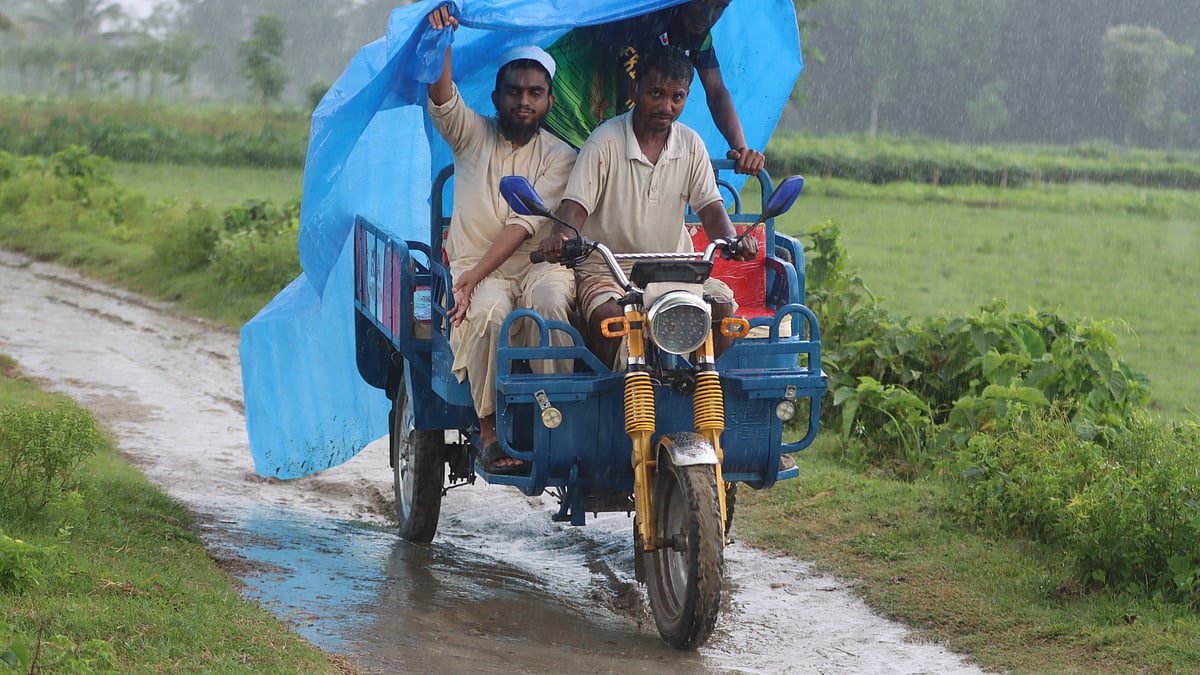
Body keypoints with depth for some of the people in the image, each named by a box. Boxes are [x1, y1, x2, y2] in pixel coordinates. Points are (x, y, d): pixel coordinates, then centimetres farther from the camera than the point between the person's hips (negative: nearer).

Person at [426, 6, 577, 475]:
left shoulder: (559, 157, 2)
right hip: (473, 264, 0)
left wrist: (472, 278, -22)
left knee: (549, 300, -35)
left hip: (535, 263, 0)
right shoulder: (473, 134, 8)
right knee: (491, 311, -33)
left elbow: (524, 226, -10)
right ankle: (489, 428, -24)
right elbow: (441, 99, -13)